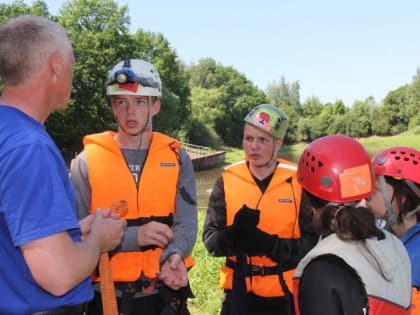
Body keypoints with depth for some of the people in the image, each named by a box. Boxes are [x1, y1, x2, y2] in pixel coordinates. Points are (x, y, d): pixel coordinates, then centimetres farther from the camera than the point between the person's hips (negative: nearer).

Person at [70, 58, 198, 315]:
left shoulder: (177, 159, 0)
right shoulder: (88, 160, -4)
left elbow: (186, 224, -7)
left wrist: (173, 256, -27)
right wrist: (133, 236, -22)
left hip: (165, 293, 1)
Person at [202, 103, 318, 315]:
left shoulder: (298, 181, -7)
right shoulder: (228, 180, -3)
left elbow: (313, 241, -9)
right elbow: (210, 239, -5)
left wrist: (270, 244, -24)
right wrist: (233, 235, -27)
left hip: (285, 293, -1)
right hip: (239, 293, 1)